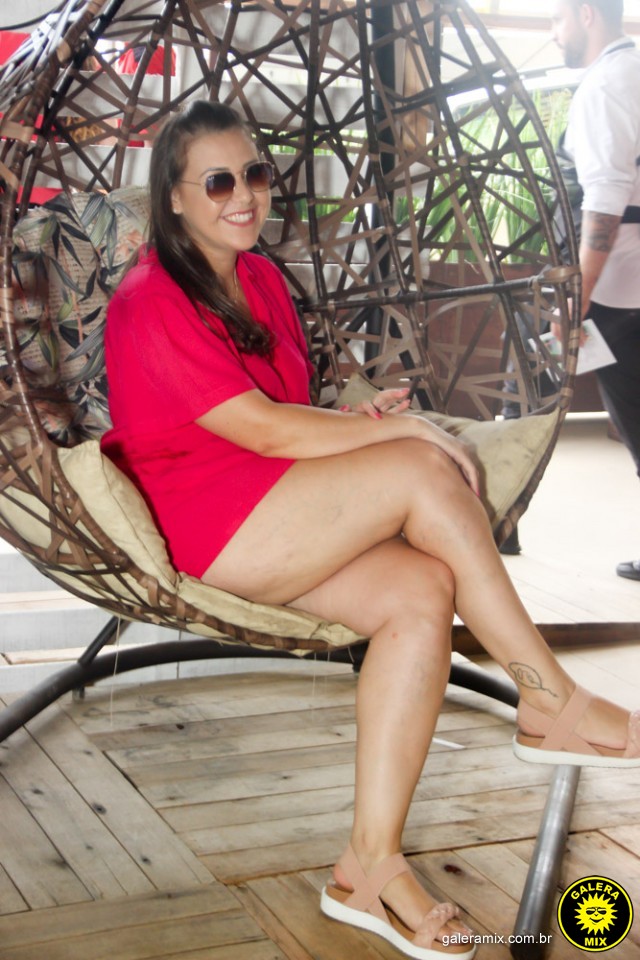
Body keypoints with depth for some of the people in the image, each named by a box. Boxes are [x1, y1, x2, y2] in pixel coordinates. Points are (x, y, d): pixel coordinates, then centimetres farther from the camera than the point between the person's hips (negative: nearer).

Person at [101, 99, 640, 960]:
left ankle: (370, 865, -19)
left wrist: (363, 420, -5)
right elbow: (262, 429, -17)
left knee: (423, 591, -20)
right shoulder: (152, 304, -10)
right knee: (424, 471, -23)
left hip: (279, 519, 8)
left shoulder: (261, 277, 17)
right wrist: (399, 430, -14)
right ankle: (555, 706, -11)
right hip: (199, 521, -8)